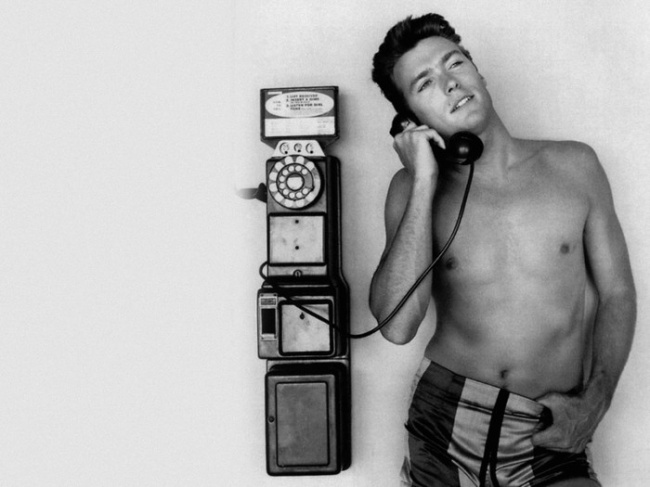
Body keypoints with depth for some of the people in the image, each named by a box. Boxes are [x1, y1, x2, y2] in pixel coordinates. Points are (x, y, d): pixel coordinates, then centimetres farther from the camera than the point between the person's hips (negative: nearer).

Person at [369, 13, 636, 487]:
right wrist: (425, 184, -14)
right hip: (443, 415, 1)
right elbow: (397, 325, -14)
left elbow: (617, 293, 6)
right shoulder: (413, 187, -1)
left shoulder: (574, 165, 1)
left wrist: (594, 403, -7)